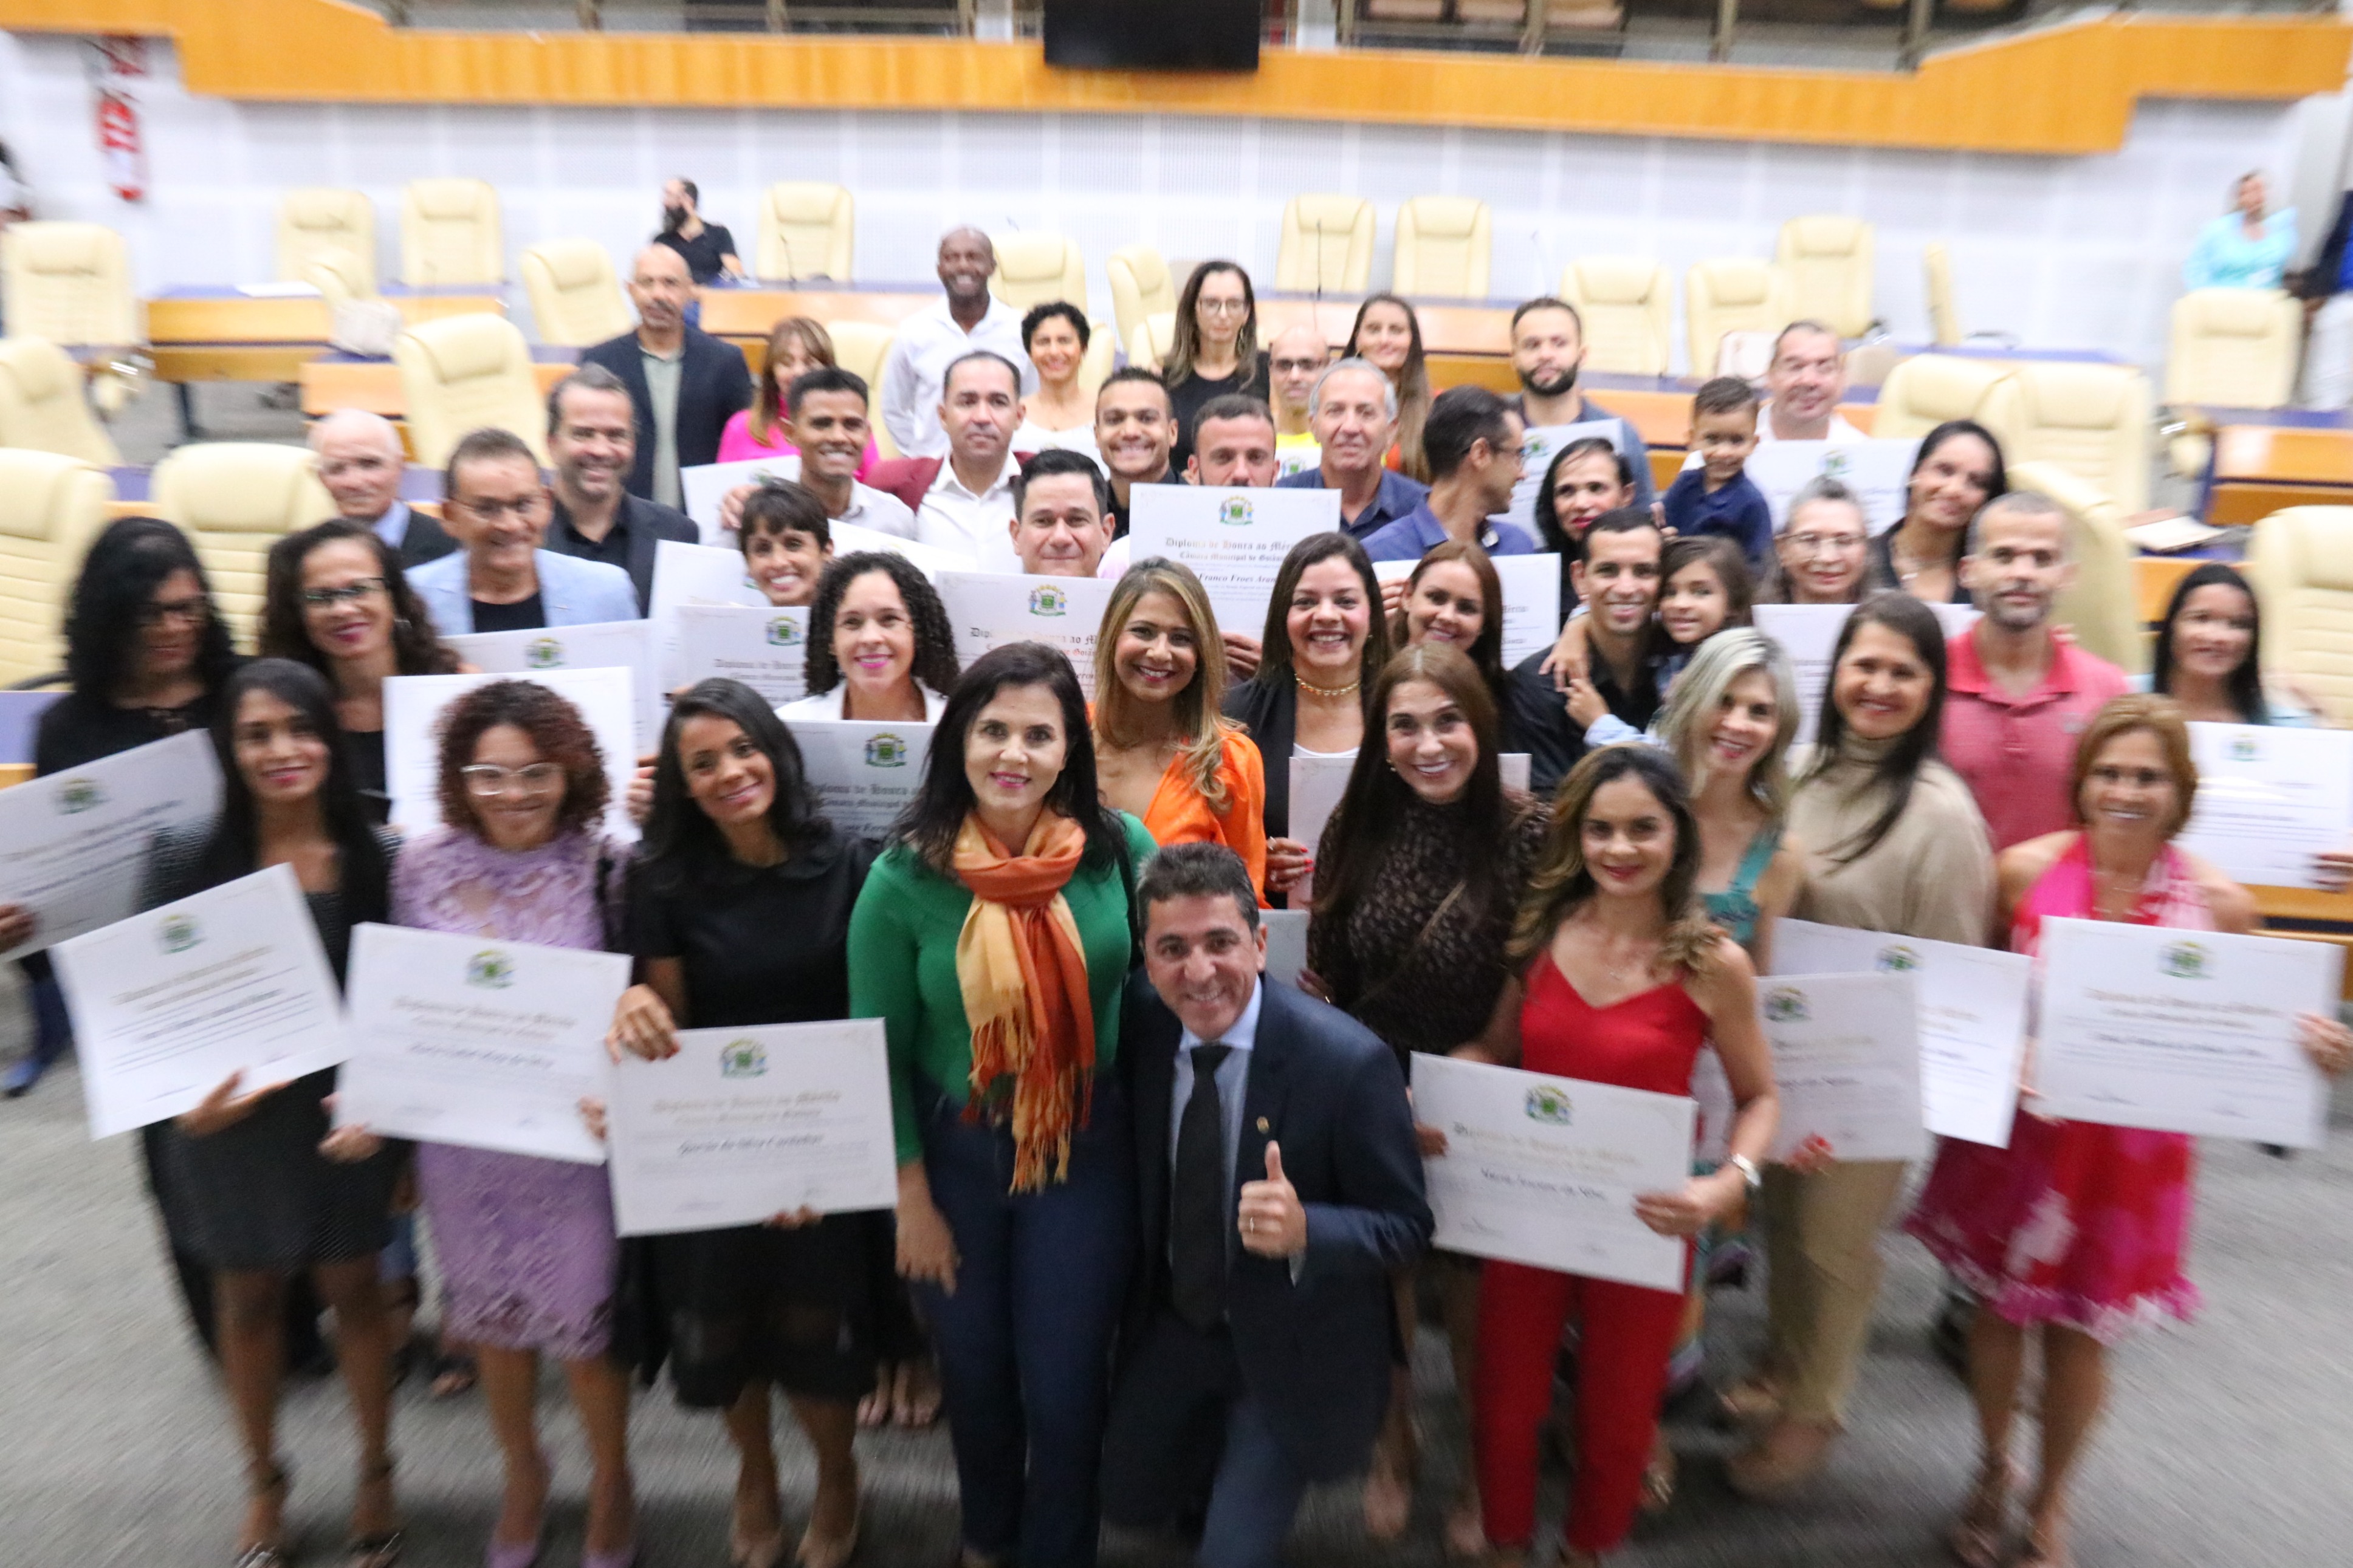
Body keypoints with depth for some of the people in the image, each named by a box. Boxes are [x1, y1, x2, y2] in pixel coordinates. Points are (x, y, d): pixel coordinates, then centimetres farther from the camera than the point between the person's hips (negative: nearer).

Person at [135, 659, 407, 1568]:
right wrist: (183, 1098, -17)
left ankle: (375, 1475, 35)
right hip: (228, 1118, 1)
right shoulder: (189, 861, -9)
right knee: (248, 1296, 18)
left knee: (352, 1289, 14)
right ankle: (262, 1481, 41)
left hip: (346, 1113, -1)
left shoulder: (380, 860, -10)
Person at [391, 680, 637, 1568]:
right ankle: (523, 1474, 48)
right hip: (461, 1139, 3)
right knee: (491, 1318, 21)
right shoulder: (424, 866, -5)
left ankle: (610, 1485, 40)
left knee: (584, 1324, 11)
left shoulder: (608, 867, -13)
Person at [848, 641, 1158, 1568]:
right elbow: (880, 1050, -7)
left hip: (1086, 1148, 0)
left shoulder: (1118, 849, -13)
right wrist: (911, 1198, -4)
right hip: (951, 1151, 1)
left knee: (1064, 1385, 11)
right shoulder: (906, 876, -15)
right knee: (974, 1372, 22)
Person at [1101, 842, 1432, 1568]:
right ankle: (1221, 1463, 50)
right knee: (1129, 1497, 21)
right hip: (1171, 1323, 5)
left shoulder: (1348, 1060, -28)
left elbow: (1406, 1225, -19)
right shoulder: (1141, 1024, -14)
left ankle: (1253, 1486, 32)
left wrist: (1305, 1230, -36)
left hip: (1287, 1348, -4)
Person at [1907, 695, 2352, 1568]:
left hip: (2131, 1153, 0)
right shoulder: (2025, 869, -10)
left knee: (2079, 1332, 13)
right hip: (2015, 1133, 0)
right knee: (2000, 1305, 16)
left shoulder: (2219, 903, -9)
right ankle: (1993, 1470, 44)